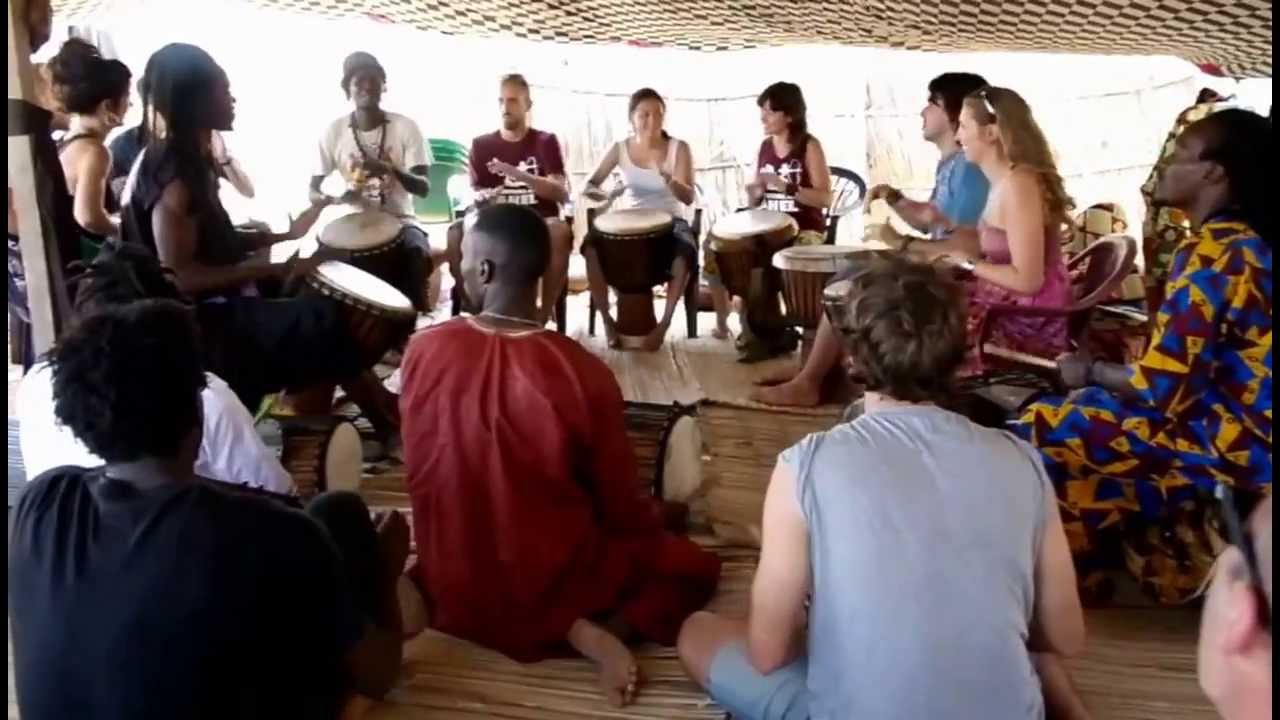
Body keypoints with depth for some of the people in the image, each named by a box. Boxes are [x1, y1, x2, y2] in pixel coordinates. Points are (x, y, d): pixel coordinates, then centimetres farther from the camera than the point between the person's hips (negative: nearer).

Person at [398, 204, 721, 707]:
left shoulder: (422, 351, -13)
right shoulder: (584, 373, -22)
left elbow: (423, 476, 2)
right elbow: (621, 505, -9)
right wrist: (658, 521, 15)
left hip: (451, 585, 3)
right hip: (553, 583, -2)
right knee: (693, 565, 19)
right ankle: (607, 628, -7)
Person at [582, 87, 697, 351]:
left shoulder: (679, 148, -5)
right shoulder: (620, 149, -1)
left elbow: (689, 198, -13)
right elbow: (589, 187, 0)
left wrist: (670, 181, -35)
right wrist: (605, 196, -24)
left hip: (669, 221, -1)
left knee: (685, 255, -36)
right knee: (591, 247, -28)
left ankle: (665, 323, -20)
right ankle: (607, 319, -13)